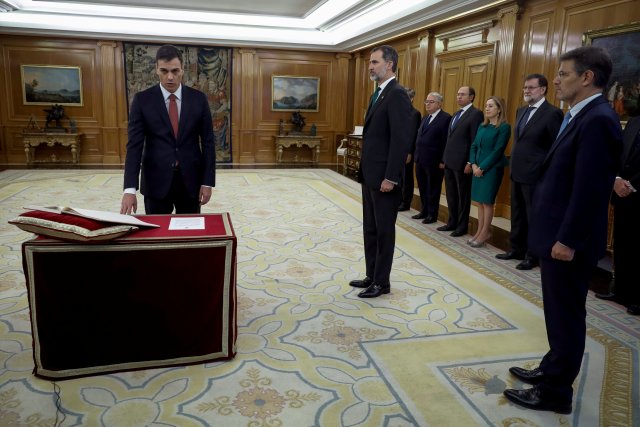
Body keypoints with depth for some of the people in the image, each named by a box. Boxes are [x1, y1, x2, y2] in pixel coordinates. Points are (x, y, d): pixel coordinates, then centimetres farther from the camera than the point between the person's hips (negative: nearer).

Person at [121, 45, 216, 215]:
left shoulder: (198, 98, 1)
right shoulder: (142, 100, -2)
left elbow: (208, 142, 2)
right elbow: (134, 145, -7)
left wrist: (207, 182, -4)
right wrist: (130, 188, -16)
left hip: (190, 180, 1)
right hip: (156, 181, -1)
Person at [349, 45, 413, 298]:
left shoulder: (397, 94, -14)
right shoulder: (379, 94, 16)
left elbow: (402, 139, -21)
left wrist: (390, 177, -22)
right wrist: (365, 171, 15)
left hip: (384, 177, -9)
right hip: (370, 175, 10)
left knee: (384, 230, 3)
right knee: (370, 229, 16)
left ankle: (382, 282, 16)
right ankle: (372, 276, 28)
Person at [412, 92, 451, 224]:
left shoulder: (446, 118, -10)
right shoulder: (425, 118, 16)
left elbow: (447, 141, -14)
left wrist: (443, 161, -16)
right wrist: (416, 154, 11)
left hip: (434, 161, -8)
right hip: (420, 159, 8)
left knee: (433, 188, 4)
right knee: (422, 187, 15)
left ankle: (432, 214, 16)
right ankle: (424, 211, 28)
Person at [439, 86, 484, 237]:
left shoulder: (476, 114, -9)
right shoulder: (456, 114, 17)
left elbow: (475, 141, -15)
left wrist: (470, 163, -18)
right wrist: (444, 158, 14)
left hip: (462, 163, -8)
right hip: (449, 161, 8)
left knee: (463, 196, 4)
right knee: (451, 195, 15)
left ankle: (462, 226, 14)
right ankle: (452, 222, 26)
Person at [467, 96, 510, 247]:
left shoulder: (504, 127, -8)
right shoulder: (482, 126, 12)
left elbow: (498, 151, -14)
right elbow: (474, 146, 10)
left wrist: (482, 167, -14)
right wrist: (473, 164, -4)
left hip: (492, 168, -6)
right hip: (478, 168, 7)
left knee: (487, 201, -1)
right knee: (480, 201, 9)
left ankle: (485, 233, 8)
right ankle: (480, 231, 16)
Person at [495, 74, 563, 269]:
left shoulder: (552, 113, -12)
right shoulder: (521, 111, 12)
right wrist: (514, 165, 12)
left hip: (535, 175, -8)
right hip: (517, 172, 8)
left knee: (534, 216, 4)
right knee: (517, 214, 16)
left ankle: (532, 255, 16)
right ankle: (517, 248, 29)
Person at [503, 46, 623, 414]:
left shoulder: (598, 119, -19)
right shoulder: (583, 116, 11)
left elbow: (590, 189, -24)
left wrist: (567, 240, -21)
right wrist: (558, 236, 17)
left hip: (568, 241, -9)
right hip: (559, 235, 9)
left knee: (566, 315, 4)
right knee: (560, 313, 21)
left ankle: (556, 391, 19)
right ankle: (552, 370, 37)